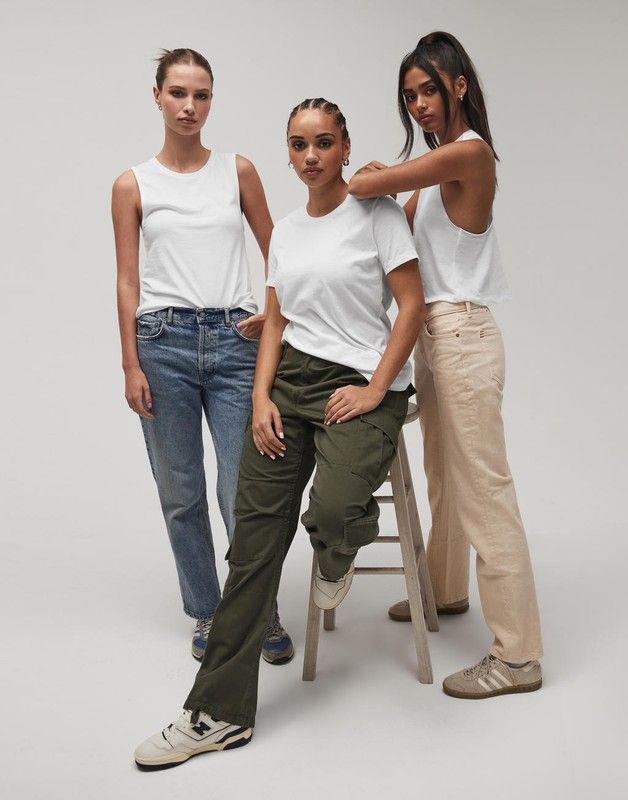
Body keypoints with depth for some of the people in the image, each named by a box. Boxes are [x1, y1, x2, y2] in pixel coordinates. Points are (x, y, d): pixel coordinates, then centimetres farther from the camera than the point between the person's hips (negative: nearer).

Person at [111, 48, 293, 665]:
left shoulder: (238, 171, 8)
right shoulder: (133, 185, 5)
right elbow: (127, 280, 3)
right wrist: (131, 366, -2)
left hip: (234, 341, 0)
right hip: (164, 341, 0)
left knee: (245, 491, -2)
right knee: (181, 493, 7)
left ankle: (262, 615, 16)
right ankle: (207, 614, 24)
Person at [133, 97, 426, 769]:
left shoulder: (376, 212, 0)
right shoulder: (285, 233, 16)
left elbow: (412, 304, -4)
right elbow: (276, 321, 16)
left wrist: (375, 389, -11)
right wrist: (261, 398, 2)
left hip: (360, 386, -5)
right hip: (289, 382, 5)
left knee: (334, 511, -33)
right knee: (254, 537, -4)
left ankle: (336, 553, 10)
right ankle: (220, 714, 4)